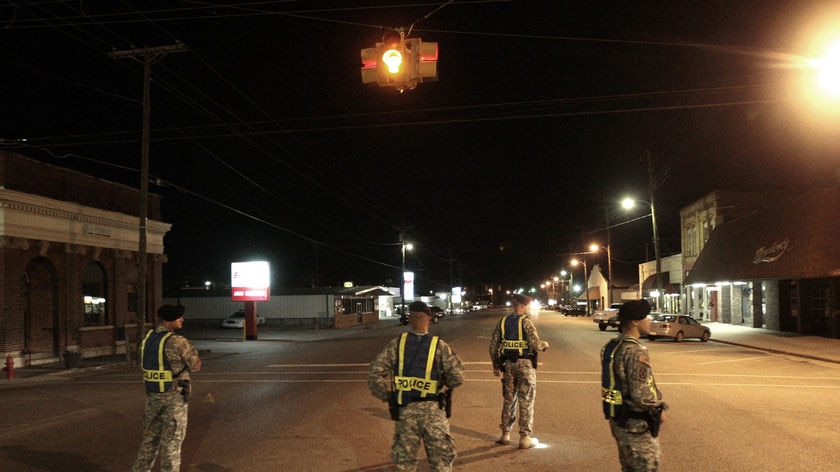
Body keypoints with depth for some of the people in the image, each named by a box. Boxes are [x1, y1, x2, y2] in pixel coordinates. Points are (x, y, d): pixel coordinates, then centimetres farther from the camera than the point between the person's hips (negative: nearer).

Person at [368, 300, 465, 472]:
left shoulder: (396, 344, -3)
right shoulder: (439, 346, -6)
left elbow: (375, 373, -7)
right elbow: (457, 376, -11)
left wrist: (387, 397, 5)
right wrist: (445, 387, 9)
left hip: (405, 410, 1)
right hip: (433, 409, -1)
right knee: (441, 458, 12)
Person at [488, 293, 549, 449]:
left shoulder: (503, 321, 6)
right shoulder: (526, 321, -11)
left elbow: (493, 344, 8)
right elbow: (535, 344, -20)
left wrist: (496, 365, 16)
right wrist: (544, 344, 2)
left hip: (508, 365, 5)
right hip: (525, 365, -5)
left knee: (509, 400, 15)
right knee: (526, 402, 2)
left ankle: (505, 435, 19)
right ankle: (525, 437, 6)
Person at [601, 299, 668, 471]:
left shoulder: (611, 347, 6)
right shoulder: (635, 352, -24)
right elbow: (641, 394, -27)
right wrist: (659, 410, -9)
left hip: (618, 420, 9)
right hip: (637, 425, -9)